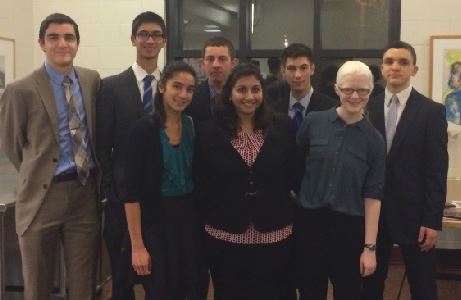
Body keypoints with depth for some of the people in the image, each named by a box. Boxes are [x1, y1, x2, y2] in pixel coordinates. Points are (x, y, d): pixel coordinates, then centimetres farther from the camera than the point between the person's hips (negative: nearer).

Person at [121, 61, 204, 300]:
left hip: (188, 221, 5)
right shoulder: (143, 129, -13)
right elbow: (131, 192, -15)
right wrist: (137, 245, -17)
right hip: (154, 223, -5)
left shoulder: (193, 127, 3)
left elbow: (196, 177, 9)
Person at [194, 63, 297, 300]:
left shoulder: (282, 127, 1)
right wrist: (205, 221, -1)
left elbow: (294, 174, 5)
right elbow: (201, 184, 0)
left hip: (273, 234, 1)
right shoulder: (208, 132, -2)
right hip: (225, 235, 0)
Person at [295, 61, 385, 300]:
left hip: (349, 227, 0)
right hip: (308, 221, 0)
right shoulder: (314, 121, -3)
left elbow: (372, 195, -4)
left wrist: (369, 247, -6)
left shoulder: (374, 140, -3)